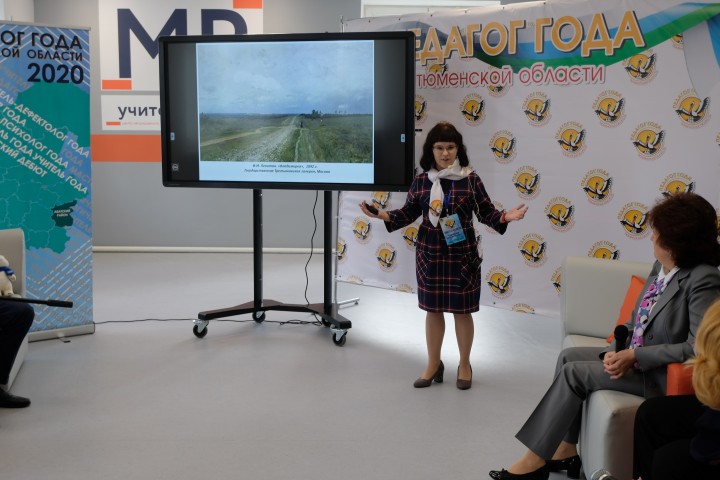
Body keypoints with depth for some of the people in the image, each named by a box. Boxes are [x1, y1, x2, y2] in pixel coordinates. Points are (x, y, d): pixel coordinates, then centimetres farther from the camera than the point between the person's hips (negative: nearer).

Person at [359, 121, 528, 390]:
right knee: (433, 309, 11)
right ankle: (434, 364, 26)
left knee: (462, 310, 7)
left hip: (462, 254, -2)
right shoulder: (421, 181, 0)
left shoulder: (470, 180, -5)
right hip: (430, 254, 2)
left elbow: (486, 212, -2)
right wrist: (382, 215, -6)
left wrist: (505, 217, -20)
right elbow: (409, 213, 7)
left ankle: (464, 365, 25)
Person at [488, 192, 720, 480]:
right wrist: (616, 350, -9)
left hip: (661, 375, -9)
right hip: (635, 357, 9)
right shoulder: (661, 267, 5)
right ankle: (566, 451, 6)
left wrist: (635, 356, -25)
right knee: (568, 356, 3)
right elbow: (636, 321, 10)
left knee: (573, 372, -15)